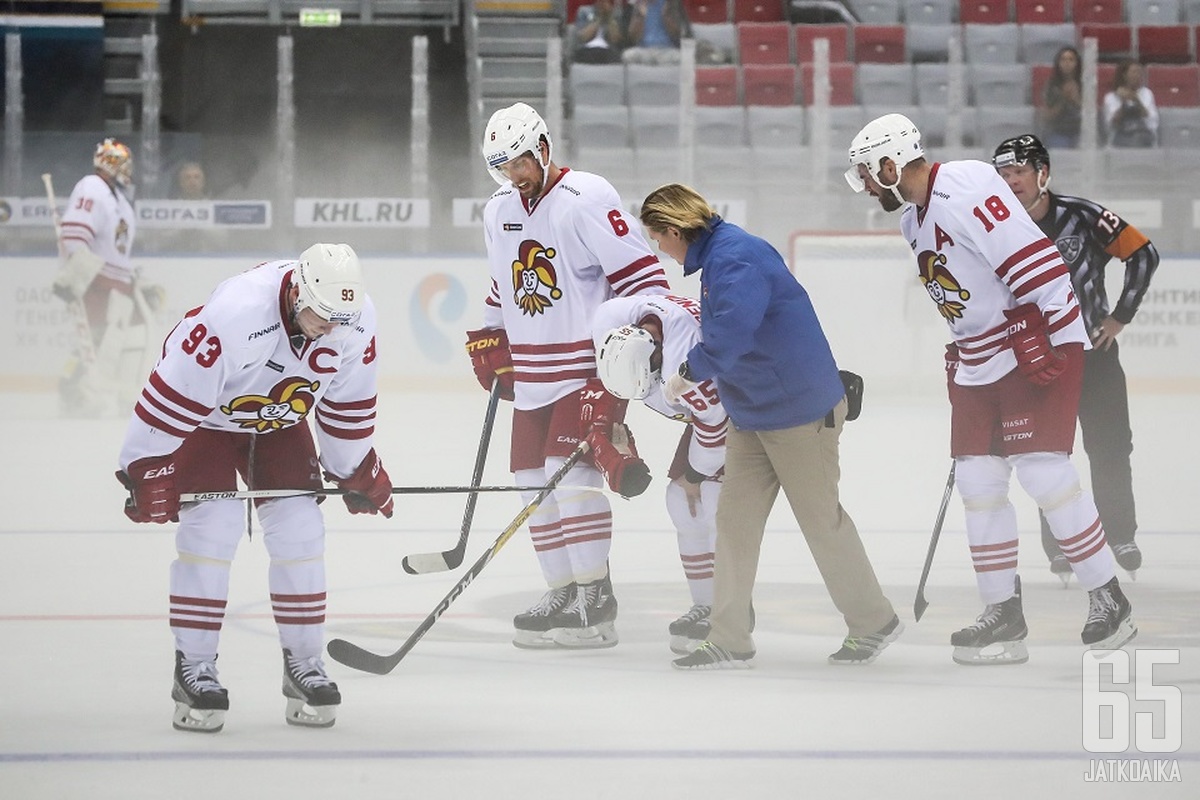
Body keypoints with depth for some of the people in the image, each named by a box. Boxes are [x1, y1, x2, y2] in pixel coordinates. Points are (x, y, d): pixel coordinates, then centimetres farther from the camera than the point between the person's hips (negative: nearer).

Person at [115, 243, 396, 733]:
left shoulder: (357, 321, -21)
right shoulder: (235, 315, -40)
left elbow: (348, 402, -1)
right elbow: (173, 393, -32)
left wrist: (357, 471, 8)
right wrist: (148, 472, -27)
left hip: (277, 421, 5)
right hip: (205, 416, -5)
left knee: (298, 529, -5)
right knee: (214, 526, -17)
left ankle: (303, 663, 6)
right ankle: (194, 668, -10)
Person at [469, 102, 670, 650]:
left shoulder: (587, 199, -14)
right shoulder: (499, 213, 11)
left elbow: (642, 275, -16)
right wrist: (490, 340, 18)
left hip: (589, 369, -8)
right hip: (532, 374, 8)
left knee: (571, 473, -17)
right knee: (534, 480, 7)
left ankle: (595, 600, -13)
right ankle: (562, 592, 17)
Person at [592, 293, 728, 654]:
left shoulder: (684, 363, -41)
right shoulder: (609, 320, -18)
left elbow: (715, 421, -27)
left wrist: (696, 473, -12)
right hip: (709, 403, 9)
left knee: (715, 498, -18)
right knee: (681, 502, 4)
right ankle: (706, 607, 13)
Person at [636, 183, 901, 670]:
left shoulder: (737, 259, -23)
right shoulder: (716, 255, 10)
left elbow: (731, 335, -31)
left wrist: (688, 374, -18)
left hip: (801, 412, -10)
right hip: (751, 415, 10)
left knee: (821, 518, 3)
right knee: (735, 518, 5)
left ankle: (874, 623, 18)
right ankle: (729, 640, 8)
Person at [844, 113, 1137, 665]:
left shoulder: (964, 188, -18)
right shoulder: (913, 220, 13)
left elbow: (1031, 258, -23)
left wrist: (1059, 338, -25)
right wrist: (959, 356, 20)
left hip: (1038, 345, -10)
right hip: (978, 360, 10)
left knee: (1042, 470, -14)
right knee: (978, 482, 4)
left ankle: (1108, 599, -4)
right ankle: (1003, 615, 10)